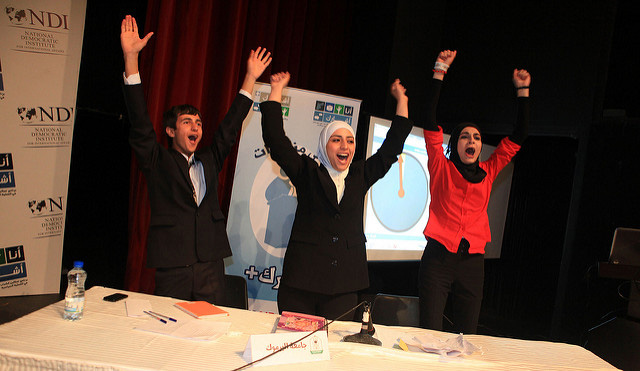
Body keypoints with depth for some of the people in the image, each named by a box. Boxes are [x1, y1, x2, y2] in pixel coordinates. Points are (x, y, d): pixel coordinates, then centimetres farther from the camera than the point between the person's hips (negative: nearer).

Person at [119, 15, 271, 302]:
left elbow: (230, 127, 16)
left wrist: (250, 78, 14)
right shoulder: (157, 161, 4)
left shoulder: (209, 161, 15)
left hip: (211, 265, 4)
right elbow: (139, 121, -6)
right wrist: (131, 57, -14)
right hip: (171, 265, -3)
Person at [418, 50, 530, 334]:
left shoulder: (488, 172, 13)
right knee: (430, 334, -4)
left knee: (466, 337, 8)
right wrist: (439, 73, -5)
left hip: (473, 261, 3)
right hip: (438, 258, -3)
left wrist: (523, 91, 12)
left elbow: (517, 138, 15)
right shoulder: (442, 168, 4)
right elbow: (431, 124, -3)